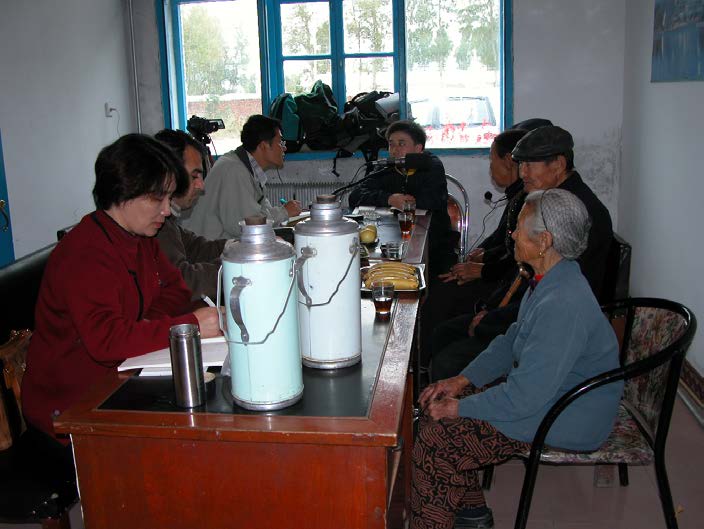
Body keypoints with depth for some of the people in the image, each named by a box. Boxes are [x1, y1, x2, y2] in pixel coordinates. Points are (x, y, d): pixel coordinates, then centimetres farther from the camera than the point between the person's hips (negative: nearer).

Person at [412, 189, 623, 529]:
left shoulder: (563, 306, -31)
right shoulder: (551, 280, 3)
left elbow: (526, 395, -30)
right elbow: (512, 342, 13)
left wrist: (460, 407, -17)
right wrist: (462, 381, 4)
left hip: (567, 423, -10)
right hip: (545, 391, 10)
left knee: (436, 439, -15)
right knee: (436, 406, 6)